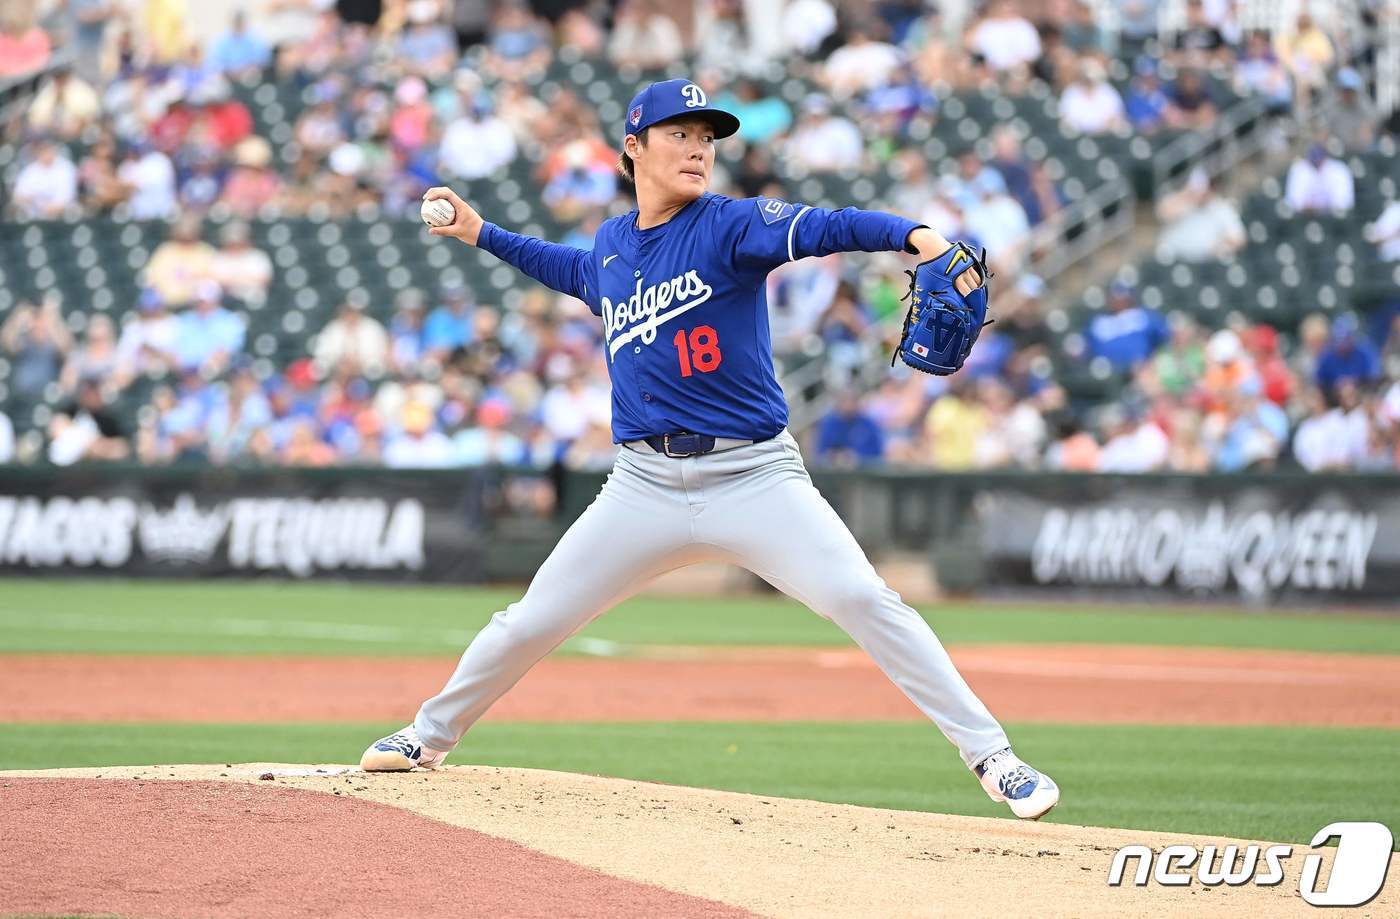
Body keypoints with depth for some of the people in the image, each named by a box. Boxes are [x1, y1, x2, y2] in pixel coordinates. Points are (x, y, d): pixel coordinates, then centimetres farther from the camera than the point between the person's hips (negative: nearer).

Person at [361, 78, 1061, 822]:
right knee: (532, 621, 8)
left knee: (863, 600, -19)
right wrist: (481, 234, 33)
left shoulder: (730, 225, -8)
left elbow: (823, 229, -28)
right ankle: (431, 734, 32)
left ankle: (990, 757, -14)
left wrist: (915, 235, -45)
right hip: (645, 485, 4)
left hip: (754, 476, -4)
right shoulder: (612, 243, 9)